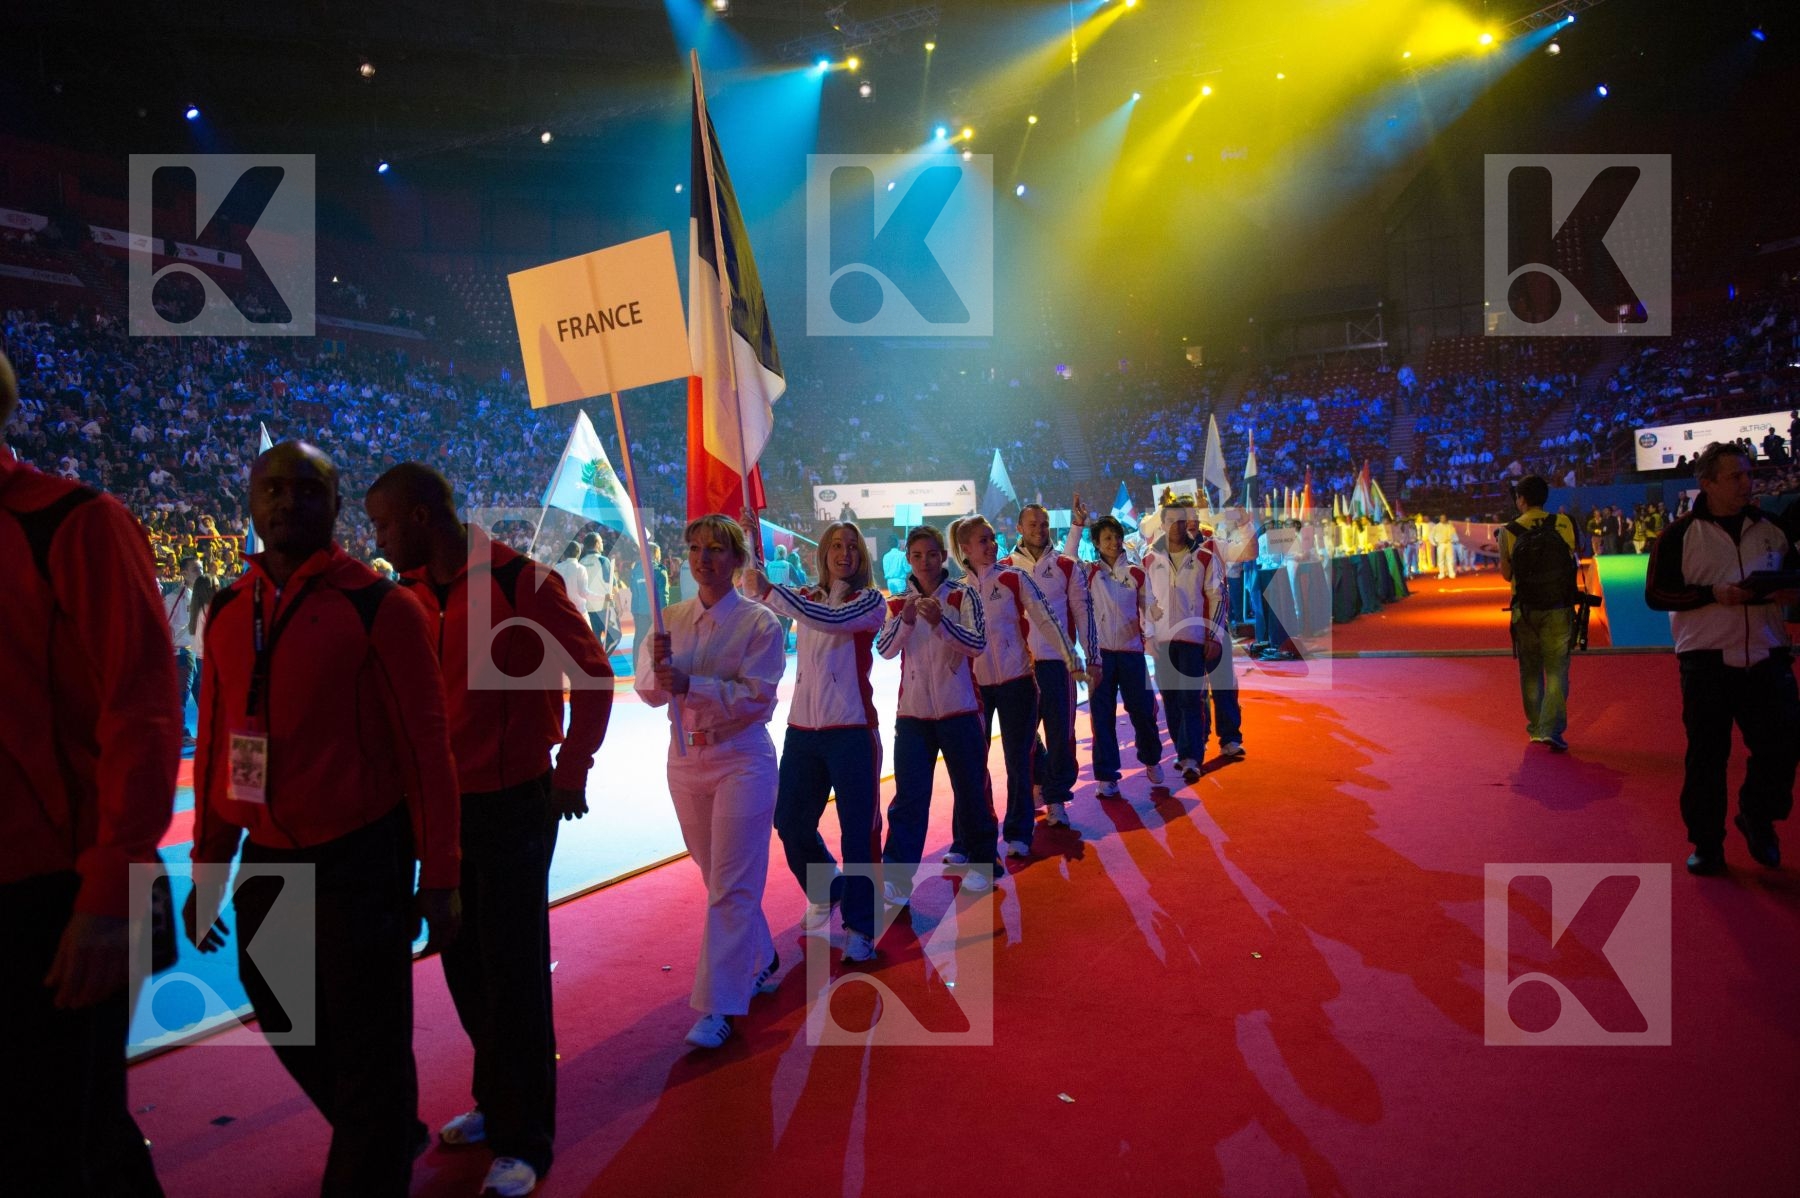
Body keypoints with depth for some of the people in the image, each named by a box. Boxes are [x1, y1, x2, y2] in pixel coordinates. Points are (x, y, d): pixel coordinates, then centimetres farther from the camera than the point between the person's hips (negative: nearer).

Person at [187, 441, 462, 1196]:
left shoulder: (378, 607, -11)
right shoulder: (227, 612, 6)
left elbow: (426, 746, -11)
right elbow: (216, 746, 11)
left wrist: (439, 878, -12)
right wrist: (208, 868, 12)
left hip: (360, 859, -6)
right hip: (268, 857, 7)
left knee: (366, 1046, 3)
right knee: (285, 1020, 23)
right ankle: (390, 1135, 48)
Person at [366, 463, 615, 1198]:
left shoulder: (520, 581, -15)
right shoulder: (410, 594, 4)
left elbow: (591, 671, -10)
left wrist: (572, 770, -9)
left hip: (513, 803, -6)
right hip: (442, 803, 6)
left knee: (513, 971, 3)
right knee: (463, 964, 17)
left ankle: (525, 1139, 20)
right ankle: (496, 1101, 37)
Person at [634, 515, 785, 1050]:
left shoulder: (760, 622, -9)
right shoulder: (671, 618, 5)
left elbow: (756, 696, -17)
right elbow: (648, 690, -1)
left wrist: (691, 684, -27)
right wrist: (661, 670, -24)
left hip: (742, 759, -5)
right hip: (686, 759, 6)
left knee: (731, 885, -5)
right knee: (718, 878, 17)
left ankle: (717, 1006, 3)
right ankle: (760, 963, 37)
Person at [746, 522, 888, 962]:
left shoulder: (870, 600, -4)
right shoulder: (807, 598, 13)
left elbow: (833, 620, -23)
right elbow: (754, 586, 9)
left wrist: (770, 592, -28)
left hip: (851, 731, -5)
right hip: (802, 729, 6)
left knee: (858, 831, -3)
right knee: (790, 823, 12)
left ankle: (859, 928, 9)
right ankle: (825, 892, 39)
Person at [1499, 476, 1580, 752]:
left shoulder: (1509, 532, -6)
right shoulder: (1564, 524, -4)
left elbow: (1507, 574, 2)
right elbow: (1572, 558, 9)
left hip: (1525, 611, 0)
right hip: (1559, 609, 0)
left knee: (1530, 672, 14)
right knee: (1557, 670, 2)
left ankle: (1536, 728, 22)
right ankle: (1551, 729, -8)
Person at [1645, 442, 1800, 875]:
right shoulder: (1680, 535, -2)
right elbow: (1655, 593, -4)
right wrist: (1712, 594, -18)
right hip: (1707, 661, -3)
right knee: (1706, 756, 3)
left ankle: (1757, 816, 29)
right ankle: (1706, 843, 15)